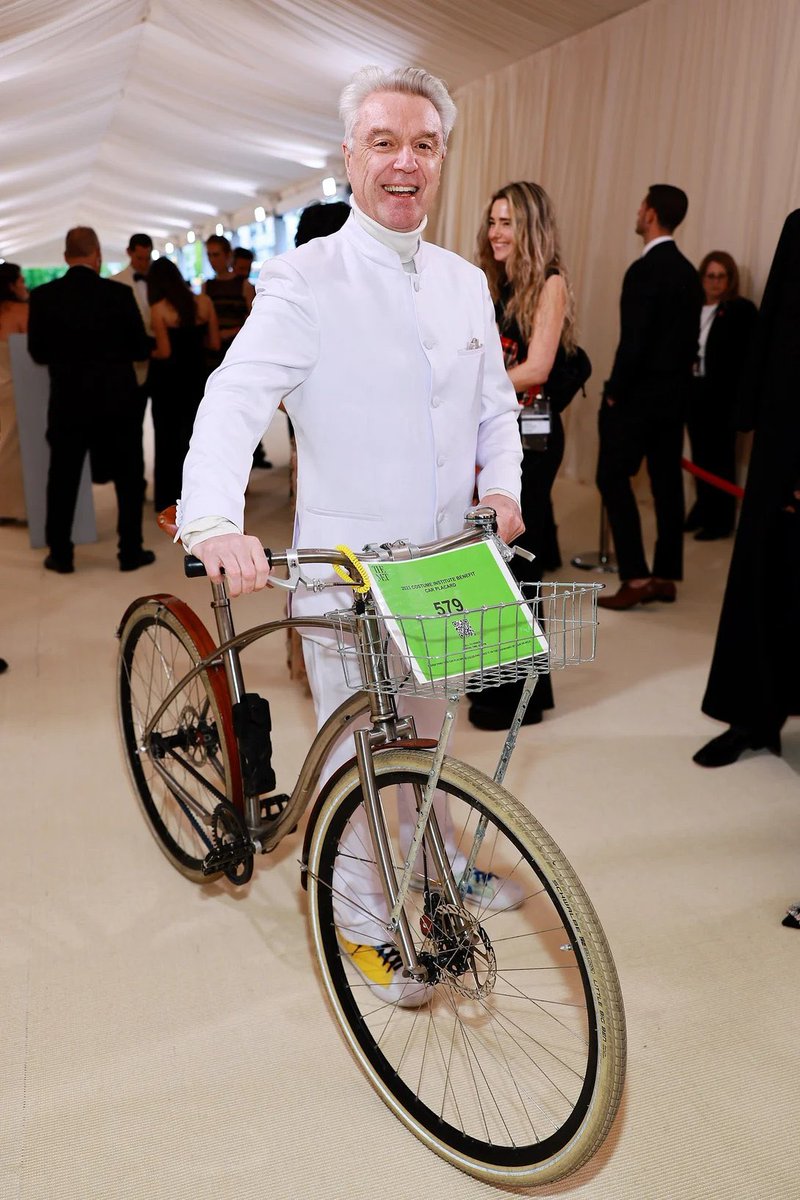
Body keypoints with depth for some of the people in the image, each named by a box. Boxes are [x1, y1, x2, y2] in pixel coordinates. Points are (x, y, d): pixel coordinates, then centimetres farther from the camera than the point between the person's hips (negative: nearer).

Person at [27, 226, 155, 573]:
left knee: (62, 480, 11)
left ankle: (60, 555, 17)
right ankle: (131, 551, 14)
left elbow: (37, 352, 2)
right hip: (115, 401, -1)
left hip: (67, 402, 1)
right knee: (128, 477, 11)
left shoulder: (43, 296, -4)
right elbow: (141, 349, -5)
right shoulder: (119, 293, -9)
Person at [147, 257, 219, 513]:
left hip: (167, 381, -3)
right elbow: (214, 343, 0)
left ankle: (168, 499, 11)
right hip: (195, 378, 3)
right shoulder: (204, 302, -3)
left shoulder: (159, 309, -13)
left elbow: (164, 352, -18)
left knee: (167, 437, 8)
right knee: (191, 435, 16)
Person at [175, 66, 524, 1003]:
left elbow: (495, 406, 16)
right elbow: (234, 399, -23)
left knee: (425, 734, 24)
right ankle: (360, 923, 28)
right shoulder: (304, 280, -10)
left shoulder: (466, 282, 10)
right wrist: (214, 521, -40)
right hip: (345, 571, -5)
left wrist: (501, 484, -3)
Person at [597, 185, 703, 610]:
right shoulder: (688, 272, 11)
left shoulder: (644, 270, -15)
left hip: (639, 395, -8)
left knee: (613, 478, -3)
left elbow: (633, 341, -20)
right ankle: (666, 576, 15)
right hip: (675, 395, 8)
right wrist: (677, 378, 17)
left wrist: (615, 391, -10)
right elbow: (690, 338, 13)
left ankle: (636, 578, -7)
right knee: (667, 482, 9)